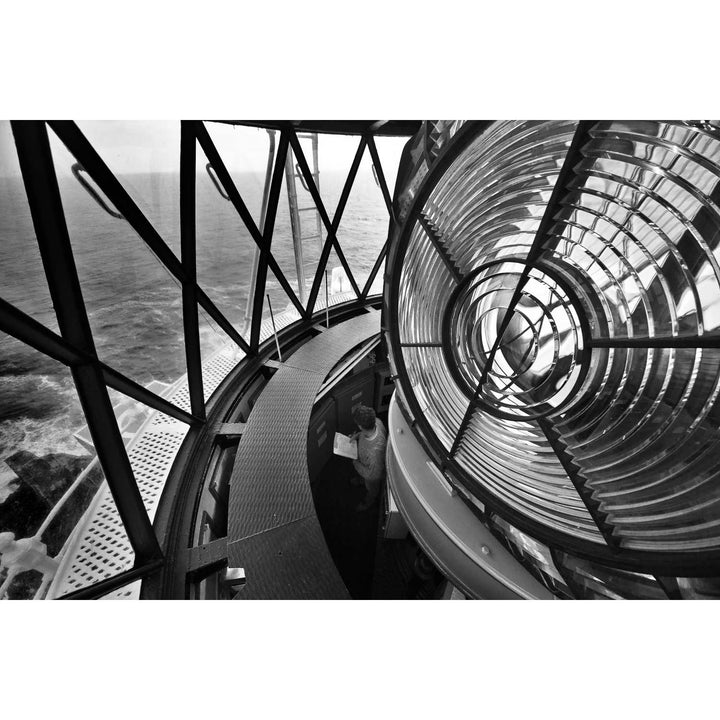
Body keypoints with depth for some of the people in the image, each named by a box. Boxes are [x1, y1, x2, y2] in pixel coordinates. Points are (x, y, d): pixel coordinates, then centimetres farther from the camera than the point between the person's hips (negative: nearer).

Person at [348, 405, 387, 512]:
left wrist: (356, 463, -21)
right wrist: (358, 434, -13)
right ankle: (362, 481, 74)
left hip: (372, 475, -5)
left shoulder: (375, 451, -52)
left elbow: (374, 475, -33)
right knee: (362, 477, 40)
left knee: (371, 489, 31)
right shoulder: (377, 422, -32)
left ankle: (368, 502, 64)